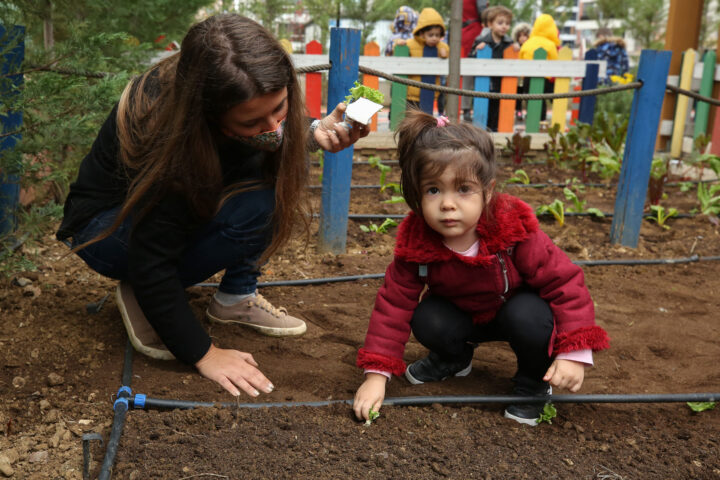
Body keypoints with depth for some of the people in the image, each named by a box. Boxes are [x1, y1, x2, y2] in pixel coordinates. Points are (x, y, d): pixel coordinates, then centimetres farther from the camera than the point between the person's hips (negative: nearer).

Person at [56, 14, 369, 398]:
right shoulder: (168, 134, -37)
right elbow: (152, 266, -31)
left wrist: (313, 132, -17)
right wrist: (203, 353, -28)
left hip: (183, 207, 7)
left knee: (272, 170, -17)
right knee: (253, 206, -30)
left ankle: (236, 298, -4)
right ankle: (140, 299, -10)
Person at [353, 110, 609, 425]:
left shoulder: (514, 231, -33)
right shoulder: (415, 243, -27)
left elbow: (564, 282, -27)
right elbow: (394, 304, -22)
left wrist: (574, 353, -34)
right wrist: (375, 375, -27)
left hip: (516, 308, -2)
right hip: (462, 315, 2)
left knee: (529, 315, -34)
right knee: (426, 320, -26)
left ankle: (533, 383, -3)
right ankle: (454, 357, 11)